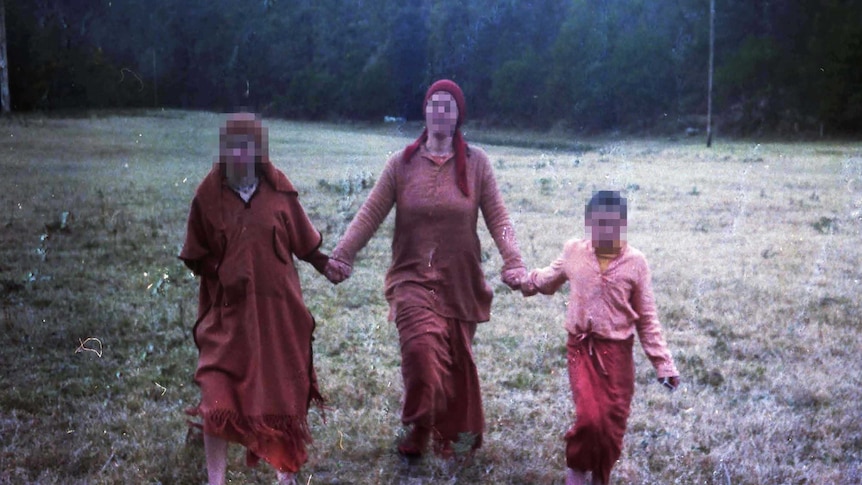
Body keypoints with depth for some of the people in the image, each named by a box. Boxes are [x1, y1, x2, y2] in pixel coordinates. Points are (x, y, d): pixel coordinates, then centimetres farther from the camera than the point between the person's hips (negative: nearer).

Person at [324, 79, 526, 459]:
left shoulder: (475, 163, 2)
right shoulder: (403, 163, 2)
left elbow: (497, 218, -3)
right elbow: (370, 214, -3)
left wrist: (513, 262, -17)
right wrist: (341, 255, -14)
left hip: (461, 282, 1)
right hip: (412, 278, -1)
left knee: (456, 361, 9)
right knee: (421, 348, -21)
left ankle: (456, 435, 31)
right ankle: (418, 431, 0)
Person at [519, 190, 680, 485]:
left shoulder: (635, 262, -3)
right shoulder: (573, 252, 0)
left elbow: (647, 319, 3)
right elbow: (550, 279, 22)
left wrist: (663, 363, 1)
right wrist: (526, 280, 5)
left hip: (617, 352, 0)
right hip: (581, 349, 0)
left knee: (612, 424, 6)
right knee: (589, 417, -15)